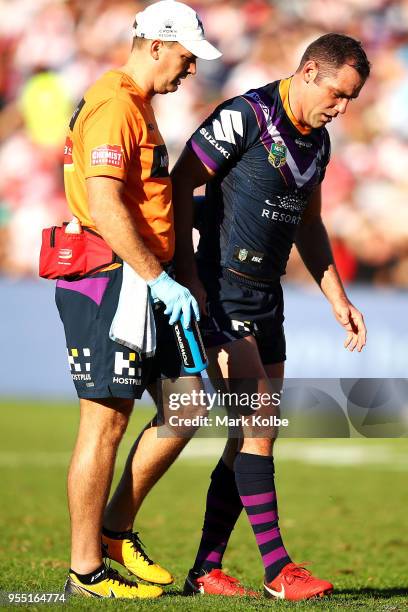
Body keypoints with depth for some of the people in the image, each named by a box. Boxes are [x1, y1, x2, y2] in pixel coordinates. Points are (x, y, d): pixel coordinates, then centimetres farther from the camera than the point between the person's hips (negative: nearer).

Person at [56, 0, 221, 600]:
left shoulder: (136, 106, 19)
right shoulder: (114, 106, -15)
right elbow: (104, 207, -24)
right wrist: (159, 279, -23)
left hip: (141, 281, 10)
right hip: (107, 281, -10)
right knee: (106, 421, -5)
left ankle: (116, 529, 19)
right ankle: (86, 569, 2)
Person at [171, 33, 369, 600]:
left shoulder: (317, 141, 11)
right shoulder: (245, 117, -14)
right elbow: (180, 184, -12)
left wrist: (338, 299, 18)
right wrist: (186, 274, -17)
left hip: (268, 297, 8)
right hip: (222, 292, -8)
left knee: (257, 435, 5)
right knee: (257, 422, -13)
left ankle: (207, 569, 10)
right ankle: (277, 569, -11)